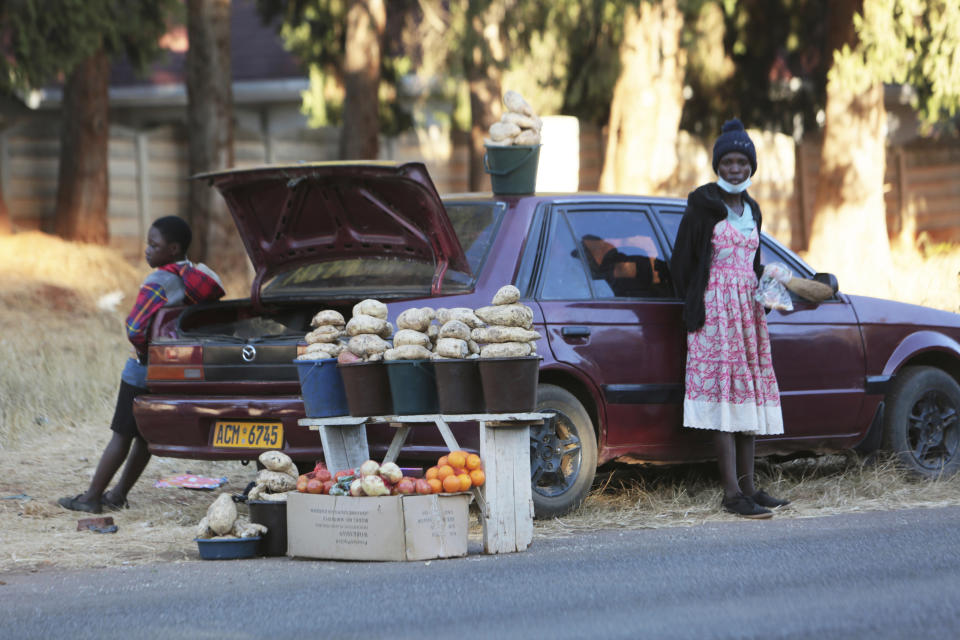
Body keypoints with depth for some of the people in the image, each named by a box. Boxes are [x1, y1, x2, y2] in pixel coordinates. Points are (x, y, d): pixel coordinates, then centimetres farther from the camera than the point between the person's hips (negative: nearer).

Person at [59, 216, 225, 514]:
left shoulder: (159, 282, -20)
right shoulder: (196, 277, 4)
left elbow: (135, 329, -25)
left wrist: (145, 350, -6)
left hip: (143, 372, -8)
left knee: (122, 435, -3)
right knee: (144, 435, 15)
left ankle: (91, 497, 1)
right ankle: (119, 494, 22)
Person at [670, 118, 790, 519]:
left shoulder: (750, 210, 16)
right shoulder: (703, 206, -5)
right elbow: (682, 261, -5)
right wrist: (694, 307, -5)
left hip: (748, 308, 7)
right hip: (715, 306, -7)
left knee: (748, 393, 6)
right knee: (724, 393, -12)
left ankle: (748, 486, 9)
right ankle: (732, 492, -16)